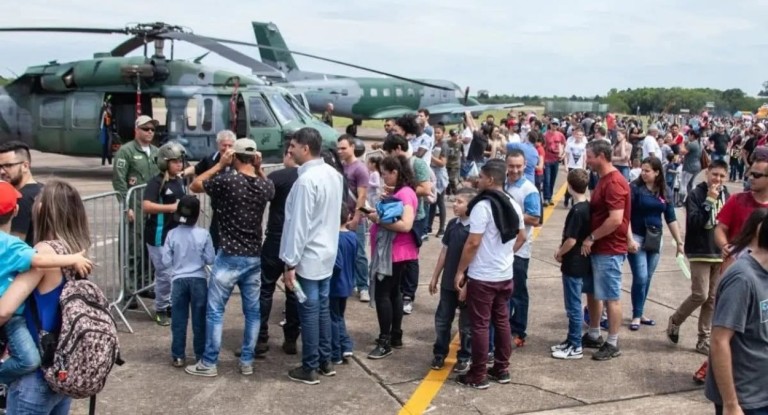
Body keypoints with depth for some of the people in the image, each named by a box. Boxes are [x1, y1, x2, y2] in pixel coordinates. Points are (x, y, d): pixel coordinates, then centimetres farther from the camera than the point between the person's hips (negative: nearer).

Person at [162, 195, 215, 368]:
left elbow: (166, 262, -4)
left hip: (179, 280, 1)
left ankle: (178, 356, 12)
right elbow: (210, 259, -5)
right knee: (199, 319, 9)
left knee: (178, 320, 8)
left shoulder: (172, 234, -6)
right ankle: (201, 354, 16)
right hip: (199, 280, 0)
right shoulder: (203, 234, -9)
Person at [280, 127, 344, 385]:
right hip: (327, 253, 9)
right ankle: (325, 361, 25)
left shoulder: (306, 180, -21)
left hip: (308, 258, -8)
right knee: (323, 308, 16)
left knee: (309, 312, 0)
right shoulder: (333, 174, 7)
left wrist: (290, 263, -17)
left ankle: (309, 369, 9)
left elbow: (299, 224, -21)